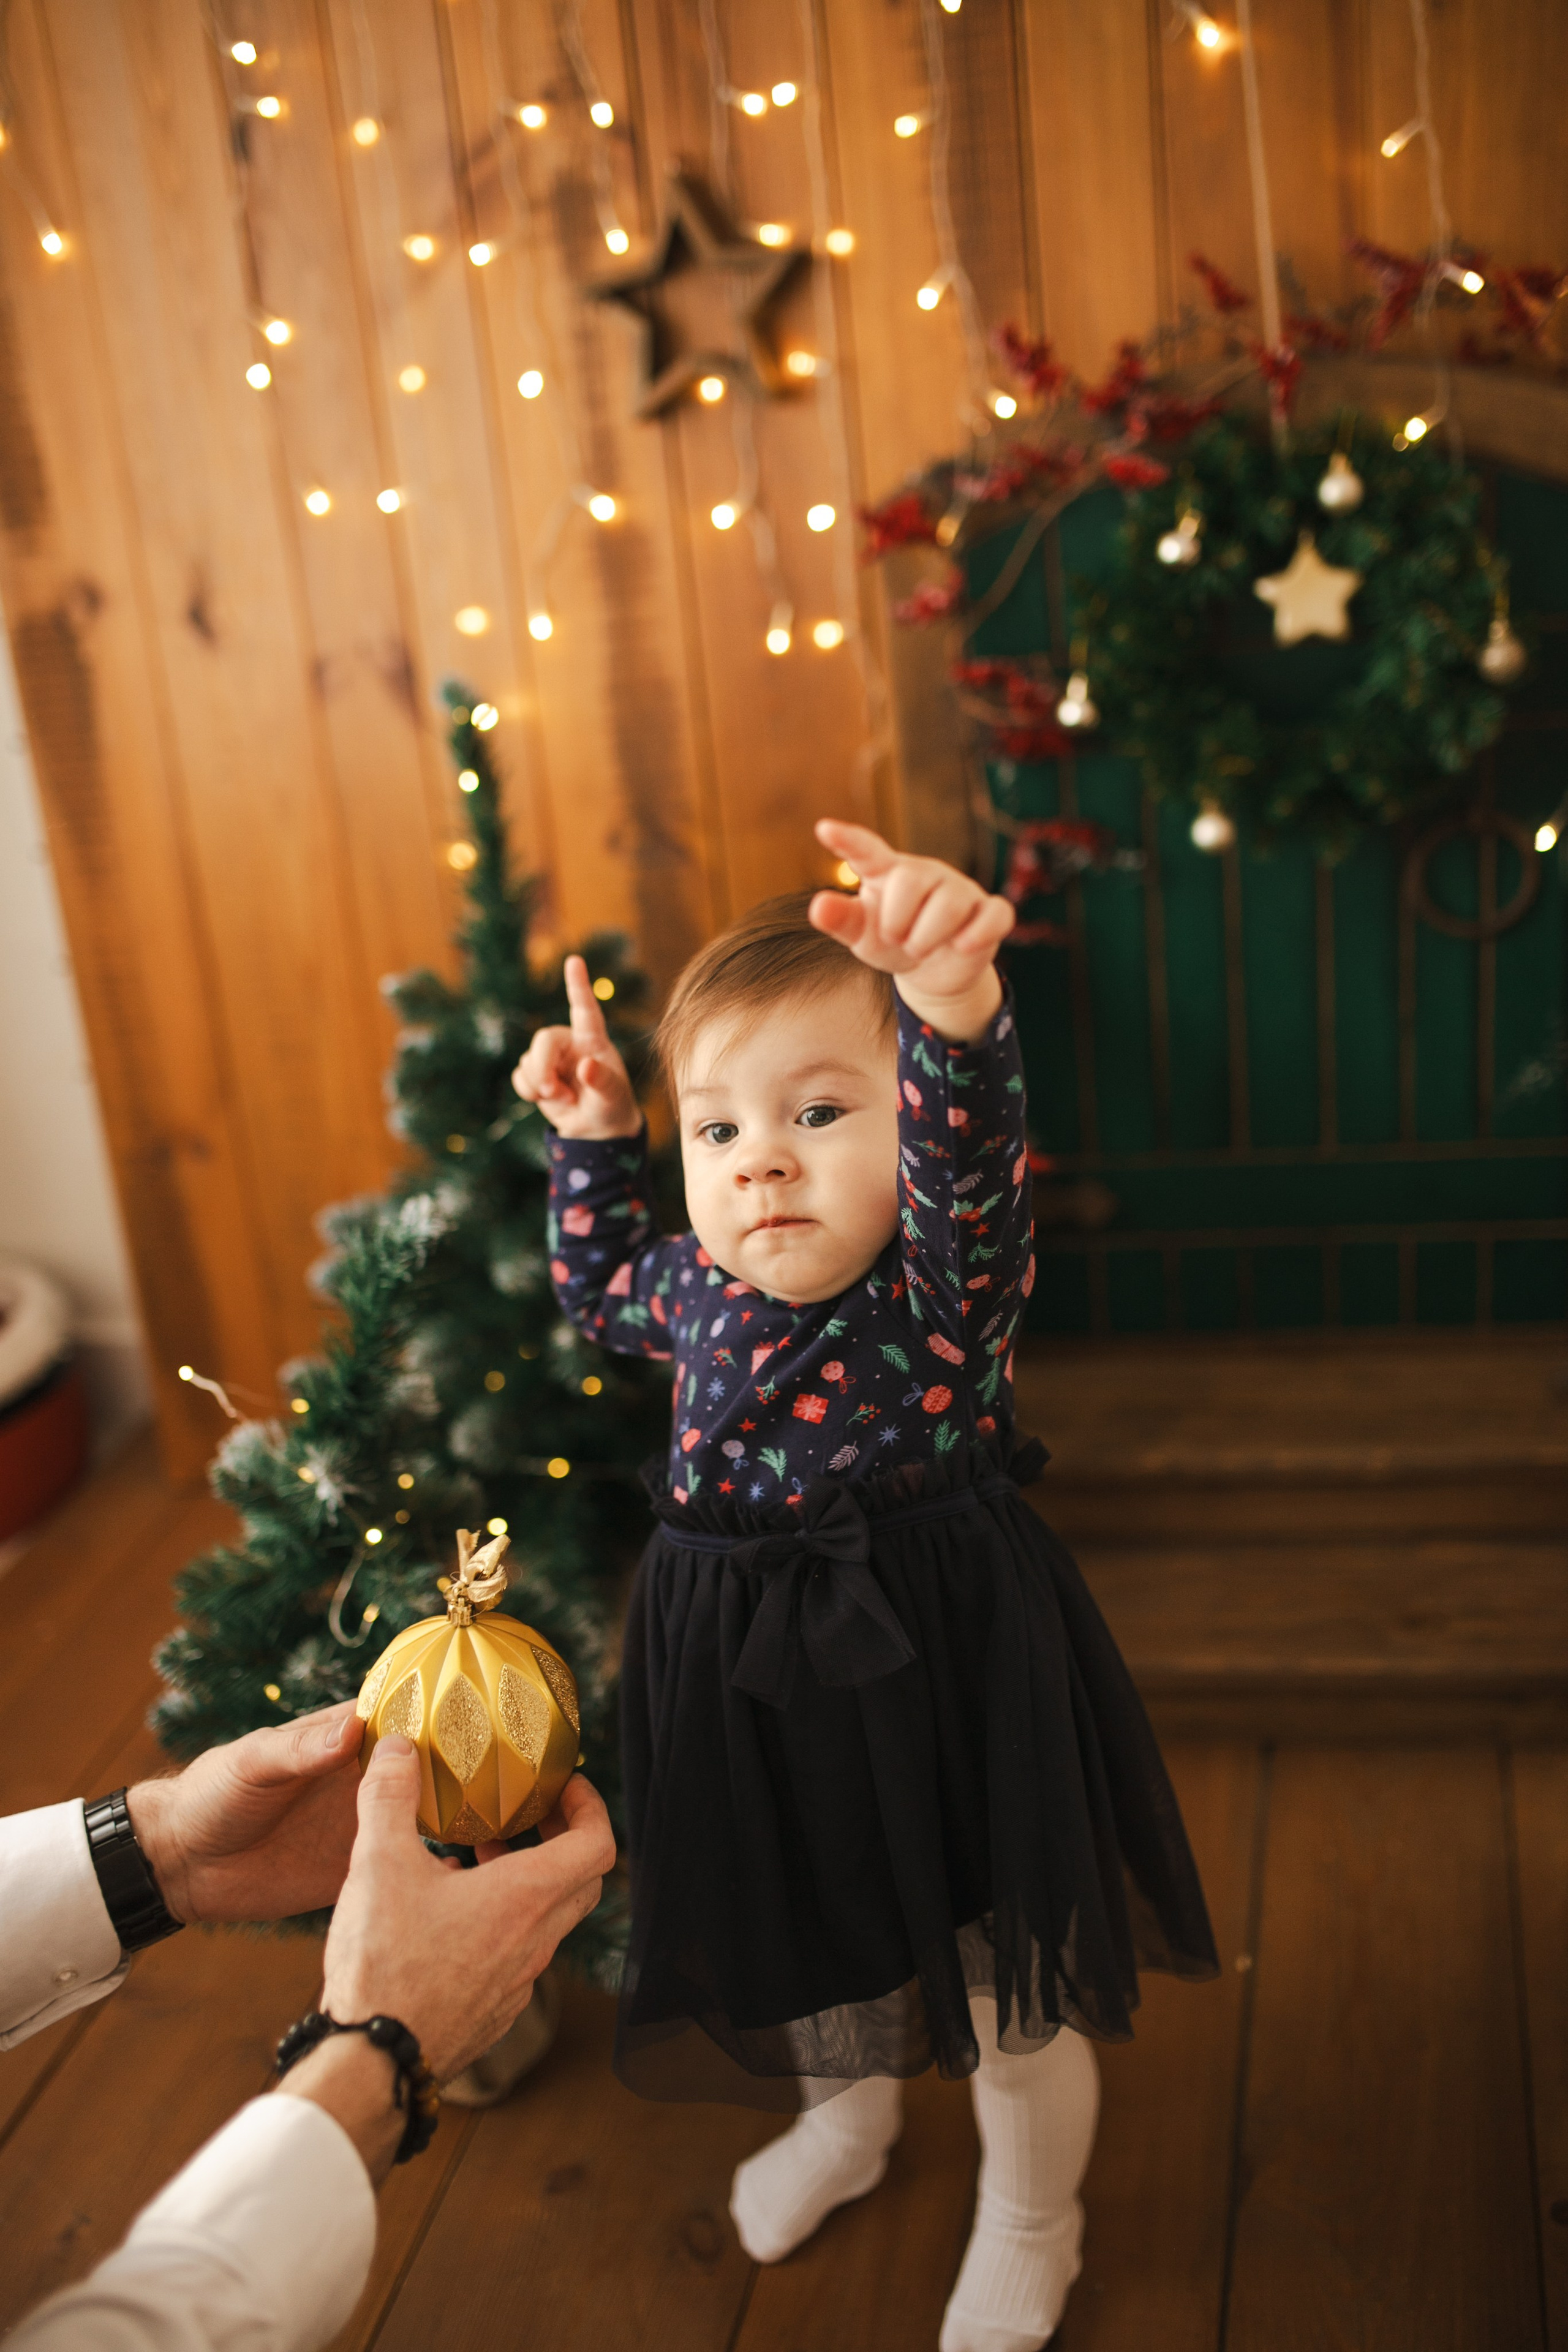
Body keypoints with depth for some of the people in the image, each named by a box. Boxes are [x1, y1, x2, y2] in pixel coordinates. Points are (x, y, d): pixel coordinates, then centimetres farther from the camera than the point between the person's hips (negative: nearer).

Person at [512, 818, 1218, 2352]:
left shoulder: (946, 1277, -22)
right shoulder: (702, 1293, -5)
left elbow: (967, 1153, -46)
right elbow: (598, 1288, 19)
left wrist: (953, 1006, -65)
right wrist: (587, 1138, 7)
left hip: (935, 1674, -5)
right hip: (750, 1684, 5)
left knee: (1007, 1986, 15)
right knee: (817, 1949, 28)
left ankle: (1028, 2221, 44)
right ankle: (847, 2123, 60)